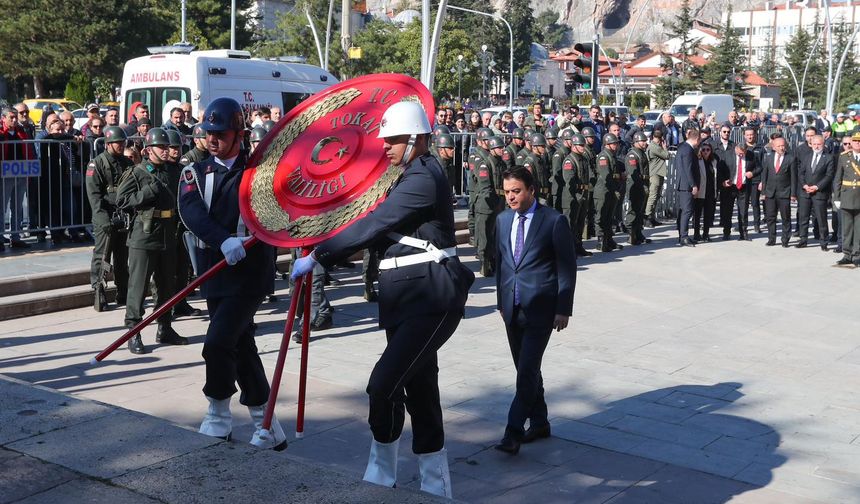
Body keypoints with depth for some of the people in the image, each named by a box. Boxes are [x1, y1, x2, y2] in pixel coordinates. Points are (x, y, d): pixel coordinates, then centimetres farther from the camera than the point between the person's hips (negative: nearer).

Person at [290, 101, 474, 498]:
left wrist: (317, 256, -15)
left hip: (432, 297, -10)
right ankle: (435, 485, 23)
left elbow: (373, 224, -19)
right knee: (419, 391, 13)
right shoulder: (410, 177, 18)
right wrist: (326, 256, 7)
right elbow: (380, 229, 17)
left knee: (384, 384, -15)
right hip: (409, 297, 11)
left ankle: (381, 474, 6)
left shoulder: (424, 178, -14)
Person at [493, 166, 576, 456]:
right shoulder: (503, 220, 9)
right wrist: (501, 300, 15)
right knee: (525, 369, 13)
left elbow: (567, 267, -6)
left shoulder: (554, 221, -8)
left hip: (540, 308, -6)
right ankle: (539, 423, 27)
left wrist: (563, 309, -9)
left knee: (528, 369, -11)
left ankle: (514, 432, -9)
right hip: (512, 308, 6)